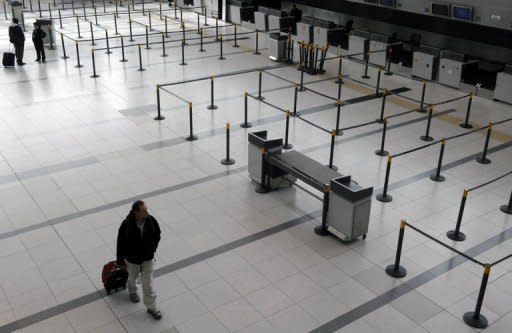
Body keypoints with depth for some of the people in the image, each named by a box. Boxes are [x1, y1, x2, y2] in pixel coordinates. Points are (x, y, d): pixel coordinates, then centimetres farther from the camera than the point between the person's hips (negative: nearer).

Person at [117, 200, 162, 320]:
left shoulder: (151, 220, -19)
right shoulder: (126, 224, -27)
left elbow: (157, 235, 1)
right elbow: (121, 242, -15)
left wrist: (152, 249, 3)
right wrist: (120, 259, -6)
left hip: (148, 258, 1)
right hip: (132, 258, -1)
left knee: (148, 284, 7)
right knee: (132, 277, 27)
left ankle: (151, 307, 23)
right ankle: (132, 291, 61)